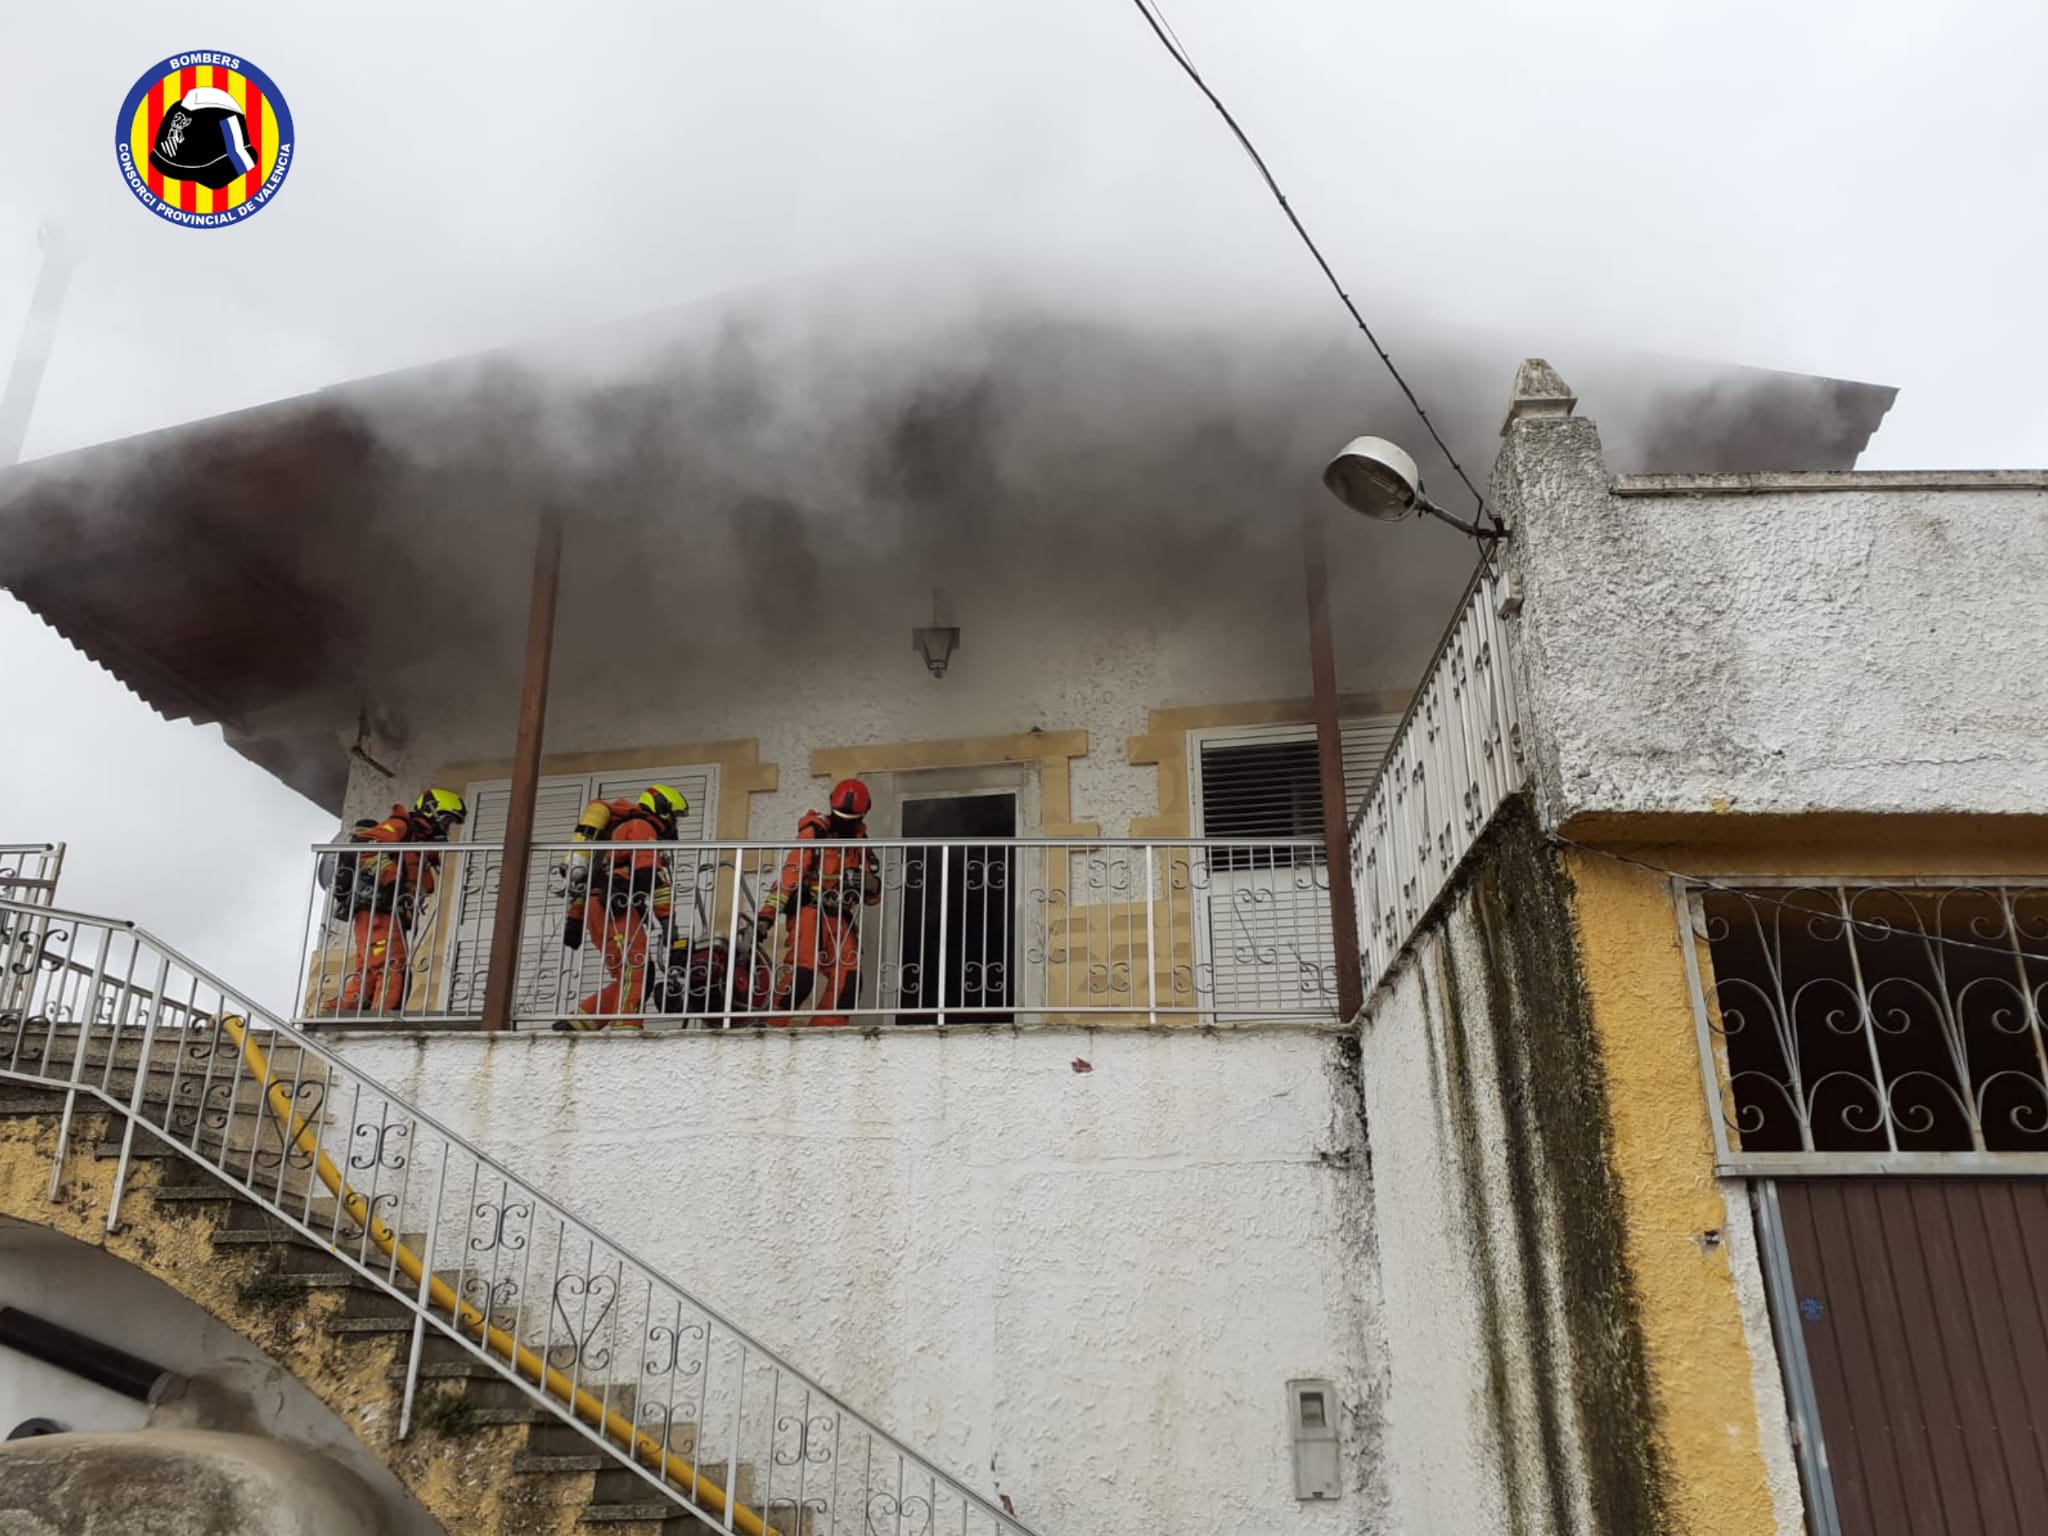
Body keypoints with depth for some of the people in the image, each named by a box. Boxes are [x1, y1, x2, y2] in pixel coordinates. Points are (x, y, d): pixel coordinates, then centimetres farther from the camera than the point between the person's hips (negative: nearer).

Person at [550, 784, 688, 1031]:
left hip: (594, 908, 9)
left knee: (627, 980, 6)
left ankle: (573, 1024, 5)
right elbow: (651, 874, -13)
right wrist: (666, 918, -18)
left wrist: (574, 919, 25)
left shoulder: (617, 827, 33)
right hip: (613, 909, -9)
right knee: (637, 971, -17)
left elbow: (587, 875, 29)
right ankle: (624, 1029, -28)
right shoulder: (642, 827, 3)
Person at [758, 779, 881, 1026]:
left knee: (848, 981, -6)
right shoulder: (814, 834, 1)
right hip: (811, 911, -6)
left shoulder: (860, 846, 19)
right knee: (803, 973, -21)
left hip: (840, 919, 6)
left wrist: (869, 883, -9)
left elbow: (873, 895, 17)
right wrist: (767, 914, -18)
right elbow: (790, 874, -9)